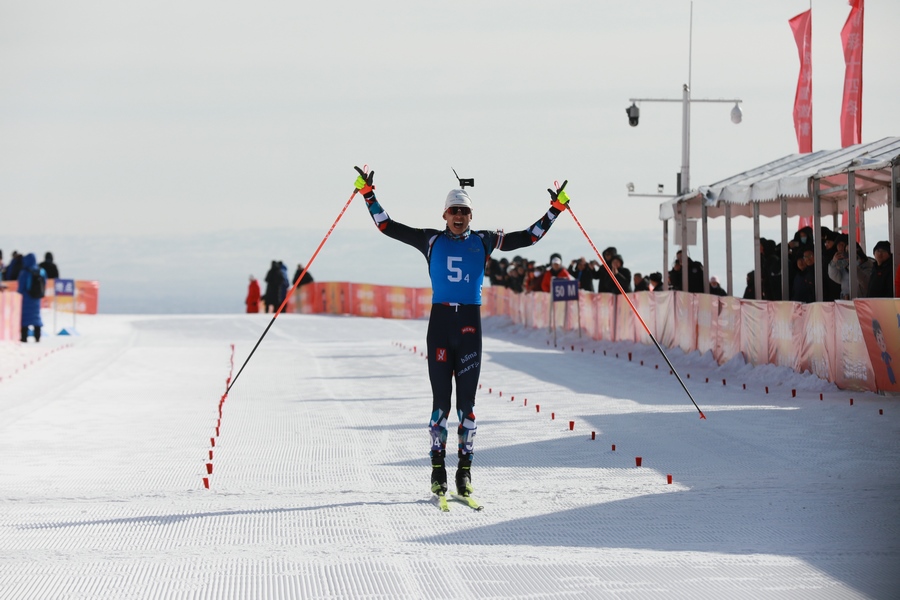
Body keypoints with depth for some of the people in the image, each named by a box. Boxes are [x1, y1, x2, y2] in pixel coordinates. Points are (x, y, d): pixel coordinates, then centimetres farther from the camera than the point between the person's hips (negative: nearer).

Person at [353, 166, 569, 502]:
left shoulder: (483, 242, 9)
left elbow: (529, 236, 10)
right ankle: (438, 468, 5)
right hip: (440, 323, -1)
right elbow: (387, 226, 6)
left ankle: (465, 469, 5)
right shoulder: (431, 241, 7)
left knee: (466, 401, 1)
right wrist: (368, 194, 1)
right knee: (440, 400, -1)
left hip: (470, 325, 1)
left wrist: (555, 209, 6)